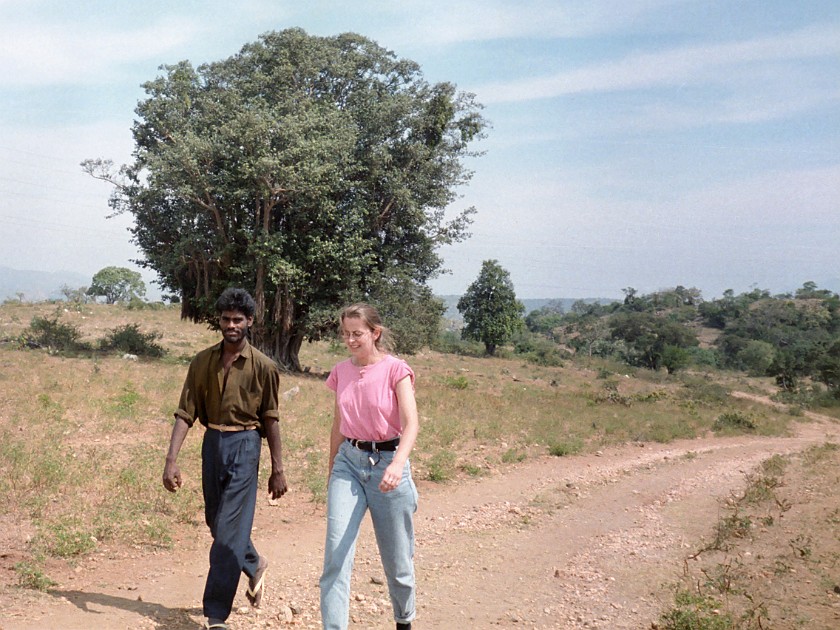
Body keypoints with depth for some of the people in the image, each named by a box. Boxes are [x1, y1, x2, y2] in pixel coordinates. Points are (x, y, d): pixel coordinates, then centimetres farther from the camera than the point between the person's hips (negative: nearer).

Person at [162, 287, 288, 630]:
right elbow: (186, 413, -1)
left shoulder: (263, 366, -6)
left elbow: (270, 419, -2)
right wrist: (171, 460, -10)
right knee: (216, 521, 18)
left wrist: (277, 469, 0)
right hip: (212, 443, 4)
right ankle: (254, 564, 47)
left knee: (229, 529, -6)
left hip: (244, 446, -4)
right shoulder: (203, 362, 1)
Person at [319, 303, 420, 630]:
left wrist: (397, 464, -37)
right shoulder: (341, 372, 5)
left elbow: (411, 424, -20)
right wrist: (332, 472, 19)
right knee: (336, 554, -10)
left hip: (387, 463, -3)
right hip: (348, 462, 3)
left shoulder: (396, 369, -9)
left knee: (397, 559, 10)